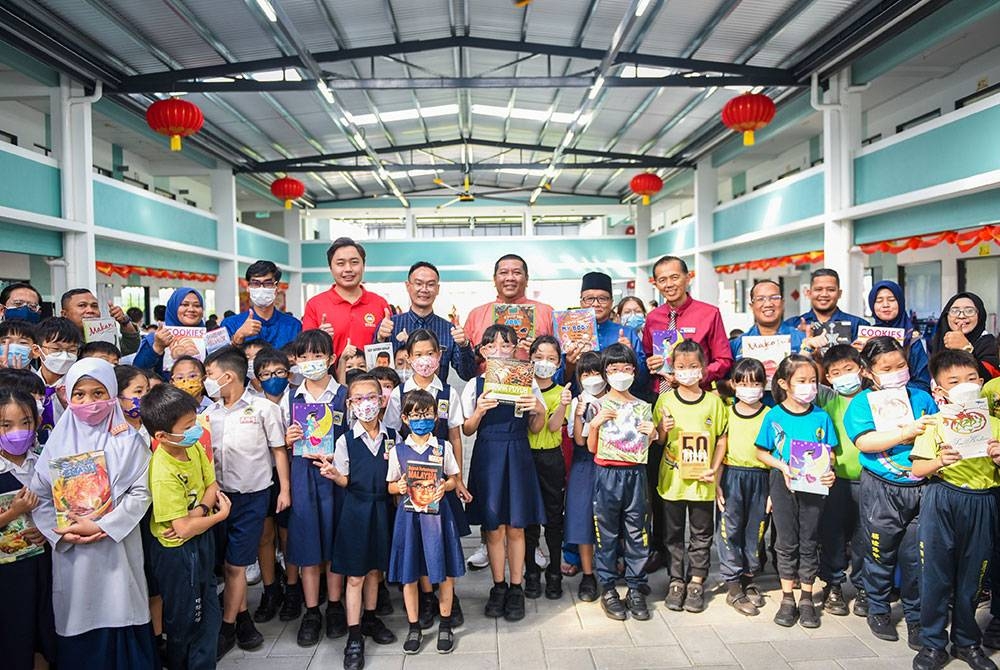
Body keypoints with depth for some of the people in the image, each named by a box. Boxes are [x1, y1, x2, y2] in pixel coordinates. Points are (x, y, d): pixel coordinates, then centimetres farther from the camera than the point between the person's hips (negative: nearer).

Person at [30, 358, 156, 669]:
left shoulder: (127, 440, -2)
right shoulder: (58, 441, 5)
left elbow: (141, 493, -6)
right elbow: (39, 496, 3)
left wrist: (101, 527, -15)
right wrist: (64, 532, -10)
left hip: (117, 549, -2)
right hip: (71, 552, 2)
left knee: (120, 616, 4)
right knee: (76, 622, 9)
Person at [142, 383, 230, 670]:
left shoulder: (194, 447, -7)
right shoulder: (163, 475, -30)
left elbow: (212, 485, 1)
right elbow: (185, 529, -28)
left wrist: (199, 511, -18)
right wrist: (220, 514, -14)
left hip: (203, 539, 7)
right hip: (177, 552, -7)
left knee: (209, 614, 21)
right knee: (184, 620, 14)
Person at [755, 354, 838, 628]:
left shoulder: (820, 416, -1)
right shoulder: (774, 416, -5)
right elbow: (761, 452, 0)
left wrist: (828, 472, -15)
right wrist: (782, 466, -16)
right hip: (783, 483, -1)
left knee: (809, 542, 10)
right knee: (787, 542, 9)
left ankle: (807, 598, 24)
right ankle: (787, 598, 21)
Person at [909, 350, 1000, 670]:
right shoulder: (936, 423, -3)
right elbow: (917, 469, -6)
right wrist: (939, 461, -25)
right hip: (942, 503, -2)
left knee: (971, 577, 13)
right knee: (936, 575, 4)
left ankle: (967, 642, 31)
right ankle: (932, 643, 18)